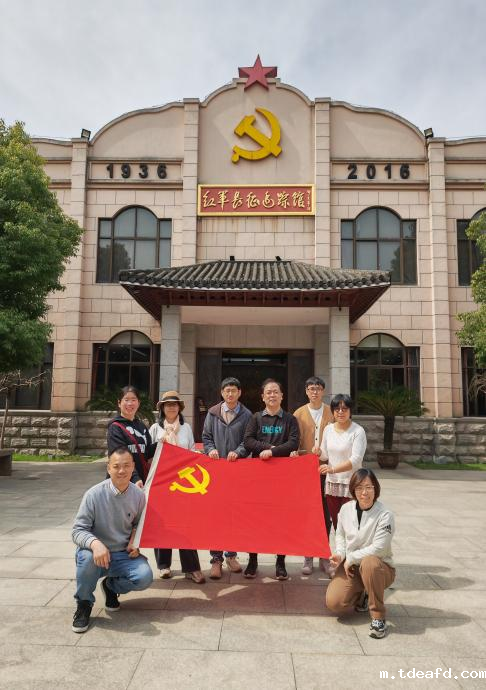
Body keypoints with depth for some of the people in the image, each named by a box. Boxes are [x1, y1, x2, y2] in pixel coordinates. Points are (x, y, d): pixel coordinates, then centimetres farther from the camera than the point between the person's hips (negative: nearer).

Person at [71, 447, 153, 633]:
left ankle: (111, 586, 12)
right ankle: (84, 604, -6)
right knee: (87, 556, -36)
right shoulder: (94, 494, -16)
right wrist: (95, 543, -35)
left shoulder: (138, 495, -6)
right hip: (98, 554, -2)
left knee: (145, 577, -23)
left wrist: (135, 541, -9)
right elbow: (78, 530, -15)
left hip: (124, 555, 2)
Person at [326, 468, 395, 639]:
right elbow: (340, 534, 13)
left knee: (369, 562, -40)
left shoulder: (385, 515, -17)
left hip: (379, 567, -4)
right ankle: (362, 596, 18)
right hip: (350, 567, 4)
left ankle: (378, 617, -19)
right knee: (333, 603, -17)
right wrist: (340, 554, -6)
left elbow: (378, 548, -21)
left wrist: (351, 558, -14)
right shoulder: (346, 509, -1)